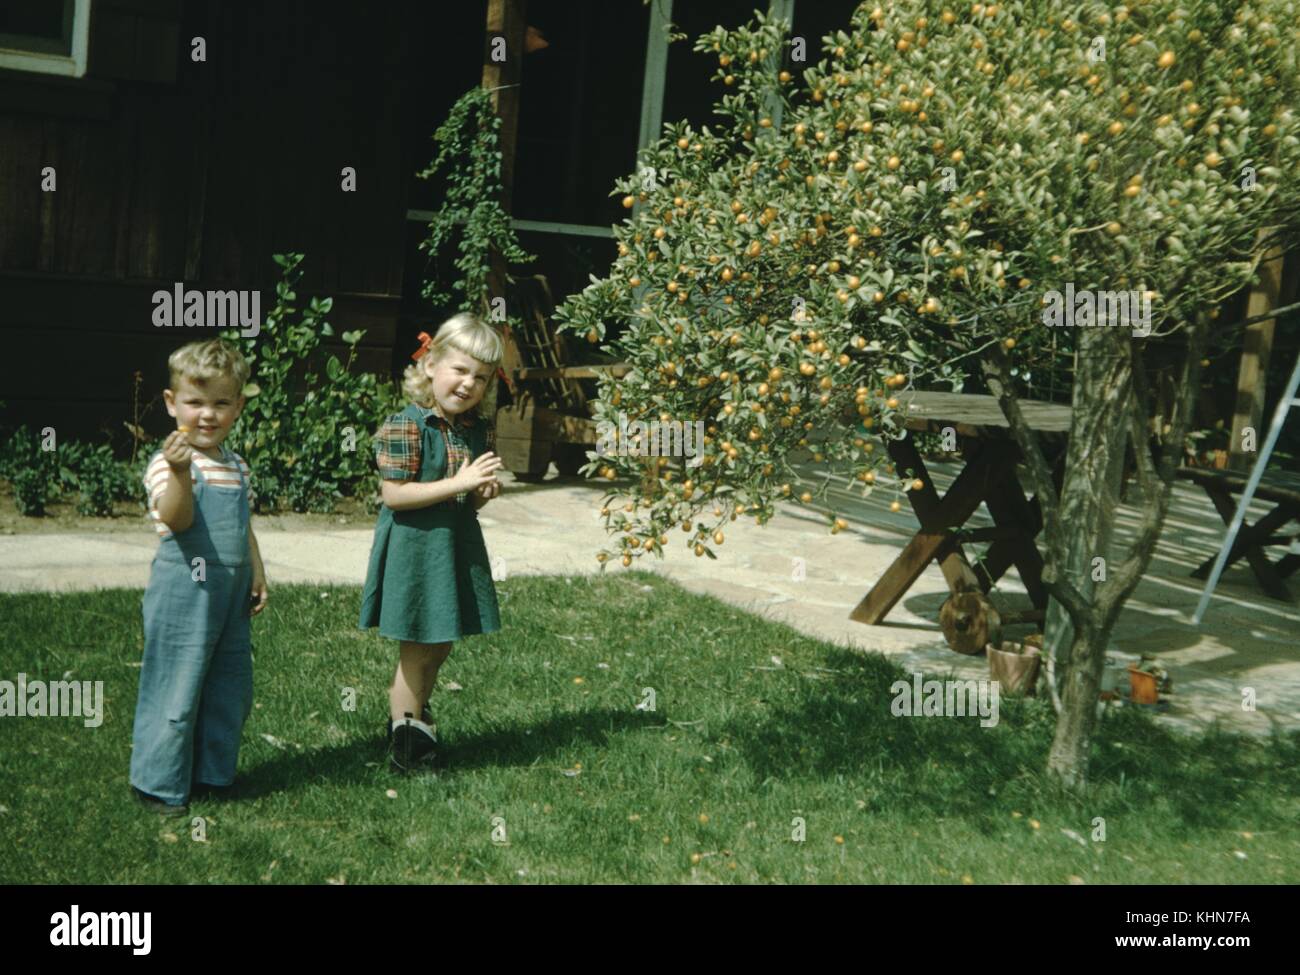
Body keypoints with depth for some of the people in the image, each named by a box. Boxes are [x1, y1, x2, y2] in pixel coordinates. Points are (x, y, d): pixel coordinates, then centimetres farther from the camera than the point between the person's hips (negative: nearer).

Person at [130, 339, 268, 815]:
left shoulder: (236, 467, 12)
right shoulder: (167, 462, -11)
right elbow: (176, 519, -26)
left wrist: (258, 575, 15)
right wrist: (181, 472, -40)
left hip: (231, 590, 8)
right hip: (184, 591, -7)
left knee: (231, 686, 13)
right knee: (177, 686, -1)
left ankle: (211, 772, 27)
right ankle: (160, 782, 12)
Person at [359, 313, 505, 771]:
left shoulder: (480, 430, 5)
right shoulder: (405, 426, -17)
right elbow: (394, 494, -21)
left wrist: (484, 493, -8)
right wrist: (458, 484, -25)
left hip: (459, 544, 7)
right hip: (415, 548, -7)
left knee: (440, 646, 17)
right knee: (418, 648, 4)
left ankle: (413, 717, 36)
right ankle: (404, 731, 20)